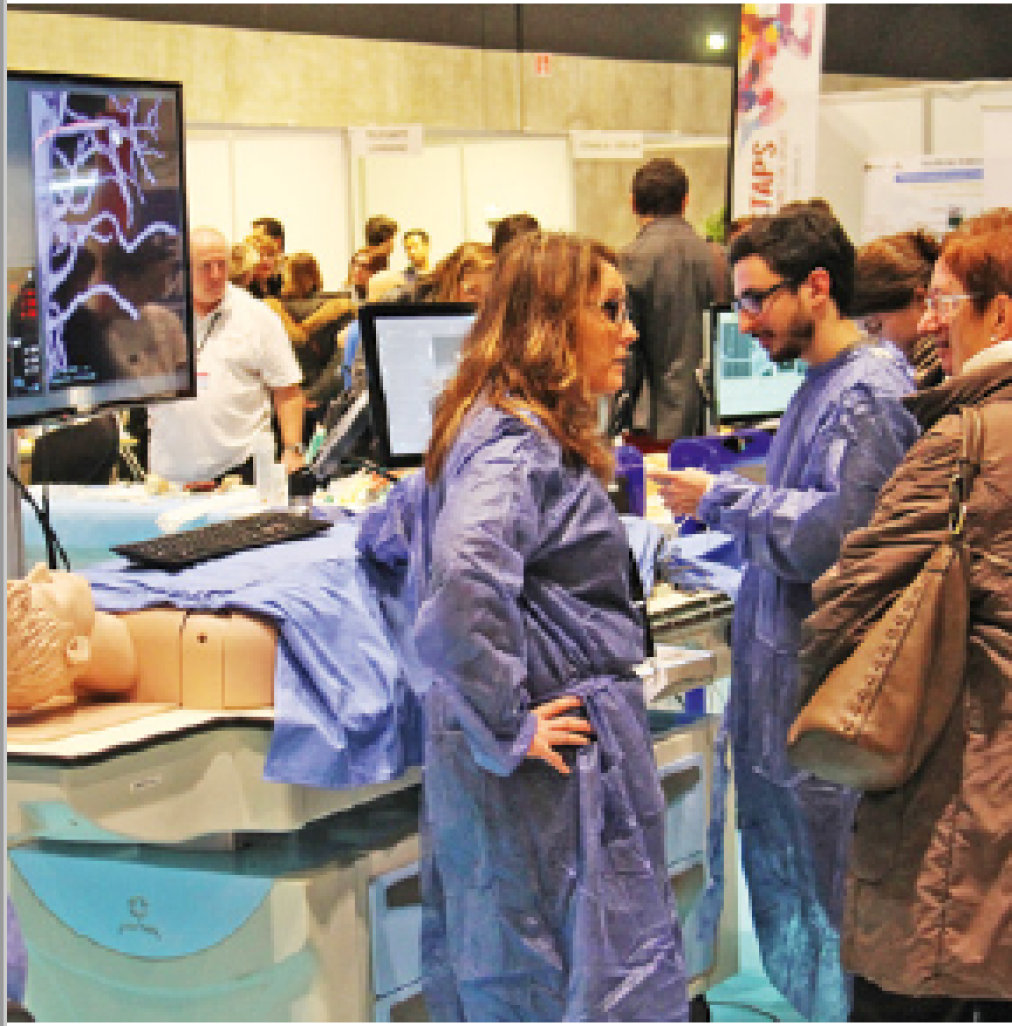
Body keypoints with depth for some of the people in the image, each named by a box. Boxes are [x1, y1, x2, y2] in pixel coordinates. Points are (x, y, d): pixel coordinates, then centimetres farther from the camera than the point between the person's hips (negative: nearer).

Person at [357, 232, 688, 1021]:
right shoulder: (515, 447, -18)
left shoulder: (491, 431, 15)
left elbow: (392, 534, 30)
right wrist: (509, 731, -26)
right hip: (556, 770, -10)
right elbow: (463, 583, -34)